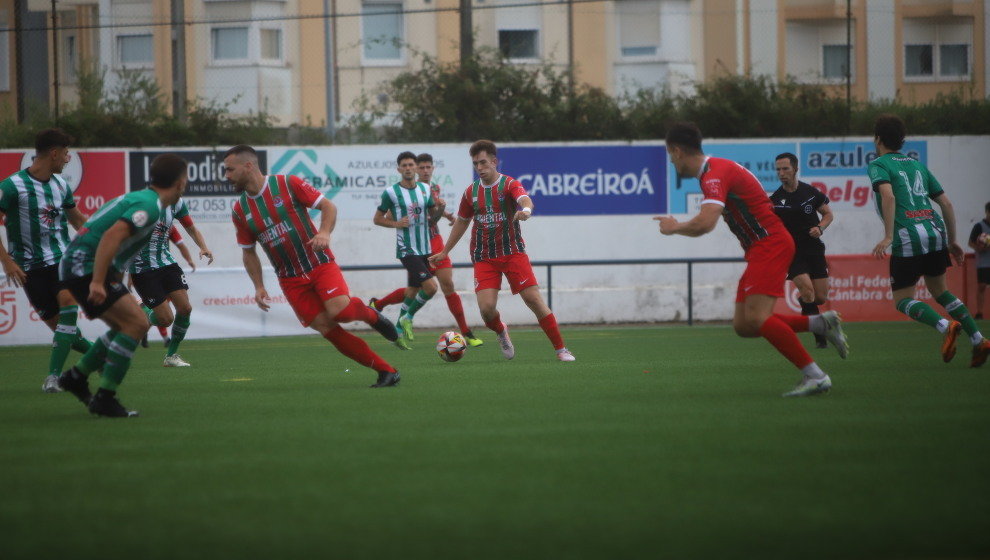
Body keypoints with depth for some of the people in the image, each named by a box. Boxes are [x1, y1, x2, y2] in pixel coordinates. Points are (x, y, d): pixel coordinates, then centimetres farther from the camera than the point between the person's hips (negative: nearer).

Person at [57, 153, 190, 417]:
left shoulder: (139, 198, 18)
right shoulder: (149, 205, -15)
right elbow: (112, 236, -27)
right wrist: (97, 282, -31)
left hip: (78, 265, 10)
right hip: (83, 267, -10)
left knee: (128, 324, 17)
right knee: (136, 323, -15)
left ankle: (76, 377, 26)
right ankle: (105, 398, -14)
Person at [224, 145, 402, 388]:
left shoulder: (288, 185, -5)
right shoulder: (240, 211, 7)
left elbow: (328, 206, -3)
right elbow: (249, 252, 16)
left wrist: (324, 233, -21)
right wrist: (259, 287, 4)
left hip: (319, 263, -3)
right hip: (290, 280, 3)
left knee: (339, 309, -28)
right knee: (326, 328, -11)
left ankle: (370, 314, 9)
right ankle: (386, 371, -4)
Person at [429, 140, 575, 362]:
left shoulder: (509, 184, -6)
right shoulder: (472, 192, 7)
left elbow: (525, 199, -29)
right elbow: (461, 222, 21)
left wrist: (526, 210, -53)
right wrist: (444, 252, 26)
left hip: (513, 252, -3)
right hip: (484, 258, 3)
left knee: (534, 299, -11)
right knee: (486, 308, -13)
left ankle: (561, 349, -2)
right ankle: (501, 332, 22)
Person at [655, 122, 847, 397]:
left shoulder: (715, 173, -17)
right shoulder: (716, 168, 16)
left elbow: (706, 223, -29)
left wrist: (675, 227, -12)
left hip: (770, 244, -10)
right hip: (760, 250, 10)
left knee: (756, 318, -21)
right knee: (743, 325, 5)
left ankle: (815, 376, -19)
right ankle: (822, 323, 8)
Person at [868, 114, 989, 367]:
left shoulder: (878, 165, 4)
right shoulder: (917, 165, 22)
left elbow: (888, 196, -17)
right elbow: (946, 203, 18)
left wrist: (888, 237, -21)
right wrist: (952, 241, 24)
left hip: (908, 239, -6)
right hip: (936, 232, 6)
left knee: (903, 300, 5)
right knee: (939, 291, 22)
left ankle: (946, 326, -22)